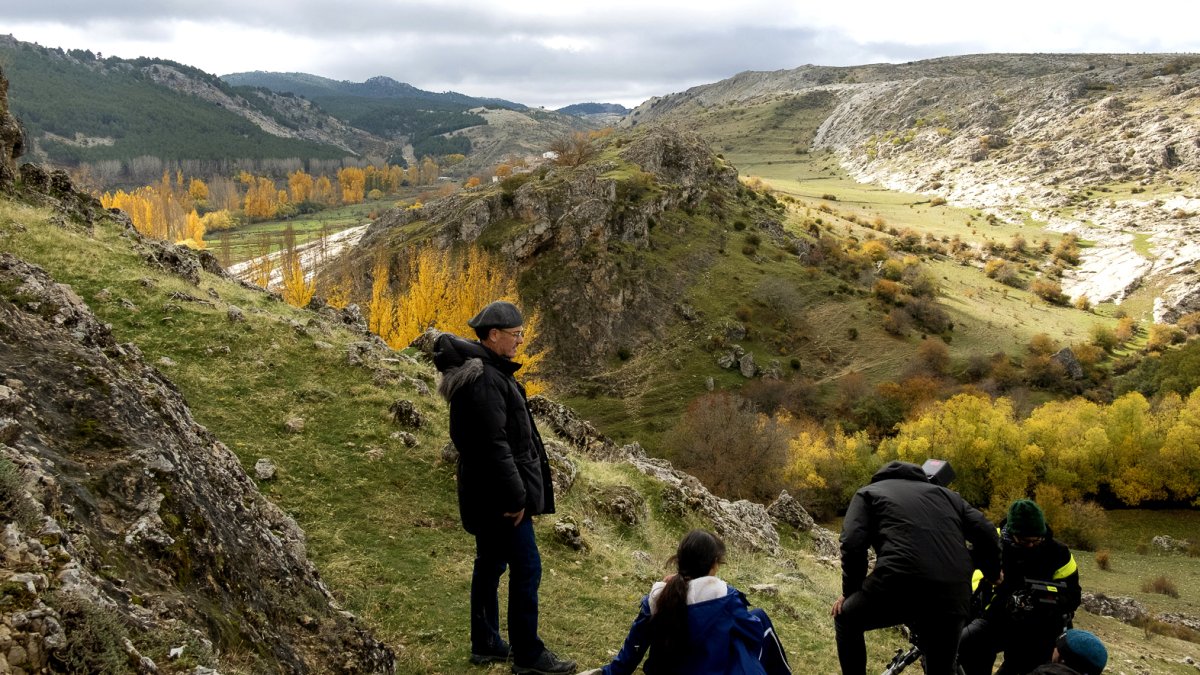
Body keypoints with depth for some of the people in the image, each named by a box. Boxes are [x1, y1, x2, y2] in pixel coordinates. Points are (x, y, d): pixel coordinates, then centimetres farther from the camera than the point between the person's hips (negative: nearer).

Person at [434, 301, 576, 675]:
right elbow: (494, 444, -25)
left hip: (486, 492, 11)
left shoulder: (487, 370, 11)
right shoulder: (485, 379, -22)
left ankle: (485, 644, 28)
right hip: (498, 492, -11)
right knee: (526, 568, -3)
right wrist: (515, 495, -21)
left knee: (490, 564, 17)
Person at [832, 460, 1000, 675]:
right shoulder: (943, 493, 33)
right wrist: (992, 573, 36)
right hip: (953, 593, 4)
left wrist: (850, 591, 16)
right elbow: (986, 533, 20)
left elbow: (852, 543, 5)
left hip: (900, 582, -4)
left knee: (846, 619, 26)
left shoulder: (869, 493, 22)